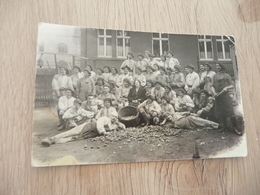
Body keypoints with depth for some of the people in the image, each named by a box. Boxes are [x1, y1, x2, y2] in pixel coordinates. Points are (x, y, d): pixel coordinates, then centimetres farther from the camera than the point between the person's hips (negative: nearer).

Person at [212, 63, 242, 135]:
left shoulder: (226, 75, 2)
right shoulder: (214, 76, 9)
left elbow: (232, 85, 0)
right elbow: (213, 86, 9)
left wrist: (227, 87, -18)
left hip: (225, 95, -3)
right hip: (218, 96, 3)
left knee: (230, 111, -8)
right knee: (220, 113, 8)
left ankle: (235, 128, -2)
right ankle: (225, 127, 21)